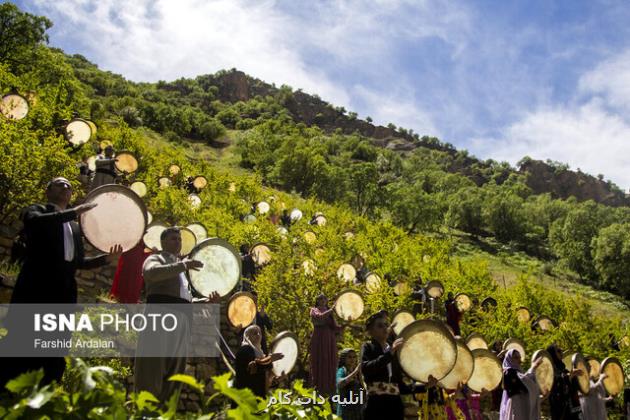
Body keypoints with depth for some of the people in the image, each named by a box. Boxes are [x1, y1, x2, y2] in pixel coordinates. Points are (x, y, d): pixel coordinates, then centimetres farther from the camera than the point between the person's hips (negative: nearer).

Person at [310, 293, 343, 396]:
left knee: (330, 363, 2)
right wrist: (332, 309, -26)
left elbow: (335, 328, 6)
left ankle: (330, 388, 6)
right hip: (318, 340, -4)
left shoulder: (330, 312, 15)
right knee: (319, 363, -6)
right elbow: (320, 317, -20)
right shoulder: (314, 310, 4)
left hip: (330, 341, 4)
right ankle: (319, 387, -2)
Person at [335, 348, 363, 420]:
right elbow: (340, 383, -26)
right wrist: (355, 372, -27)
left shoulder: (357, 373, 12)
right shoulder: (342, 370, -4)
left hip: (358, 408, 6)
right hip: (345, 408, -6)